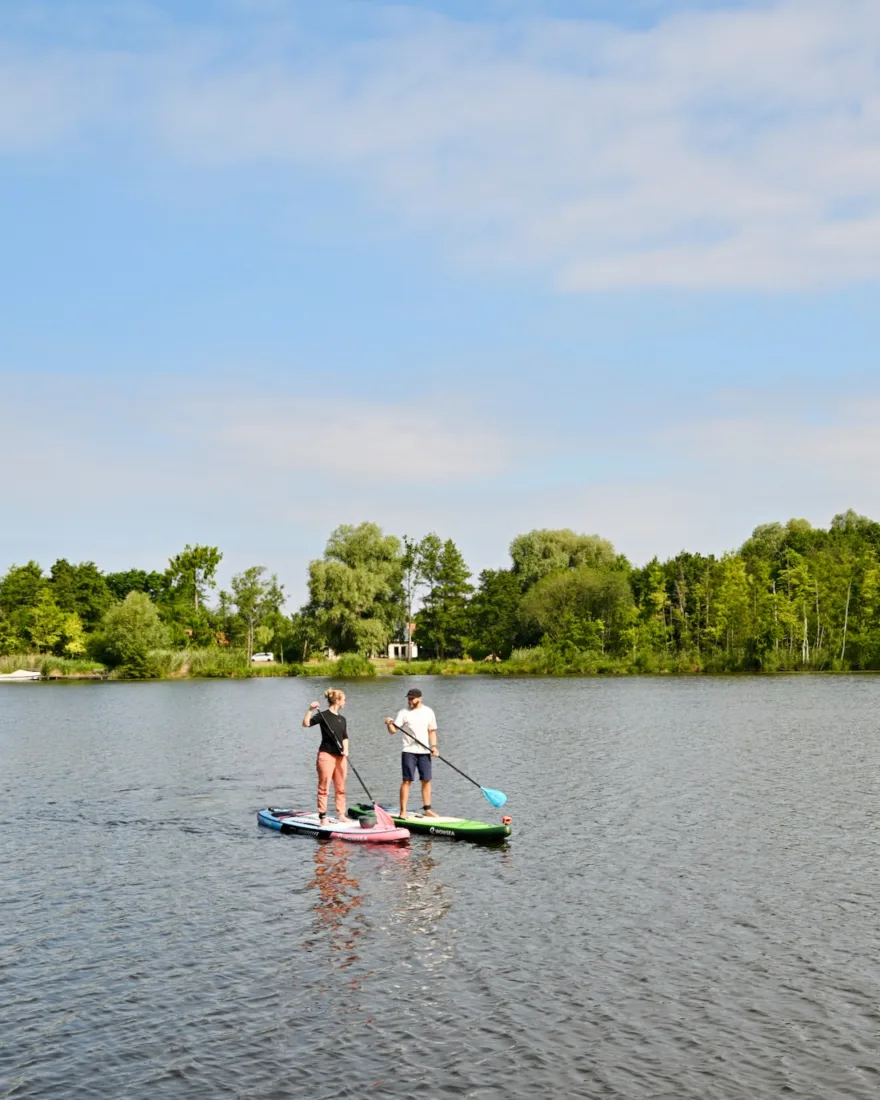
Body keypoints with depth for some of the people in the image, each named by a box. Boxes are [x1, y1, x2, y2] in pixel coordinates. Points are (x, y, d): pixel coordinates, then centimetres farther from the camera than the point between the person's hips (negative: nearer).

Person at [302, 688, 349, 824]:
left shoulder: (342, 719, 14)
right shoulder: (323, 715, -7)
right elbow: (305, 724, -17)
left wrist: (346, 750, 0)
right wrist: (310, 710, -29)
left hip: (340, 757, 7)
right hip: (326, 755, -7)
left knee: (340, 788, 10)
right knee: (324, 788, -3)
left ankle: (341, 814, 17)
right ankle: (323, 817, 0)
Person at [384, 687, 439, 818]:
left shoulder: (428, 712, 7)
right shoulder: (404, 713, 0)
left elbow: (432, 731, 11)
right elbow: (393, 730, -7)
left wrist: (433, 746, -2)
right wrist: (389, 724, -28)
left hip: (424, 751, 3)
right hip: (409, 751, -3)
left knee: (426, 780, 6)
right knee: (407, 780, -5)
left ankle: (427, 809, 15)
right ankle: (403, 811, -3)